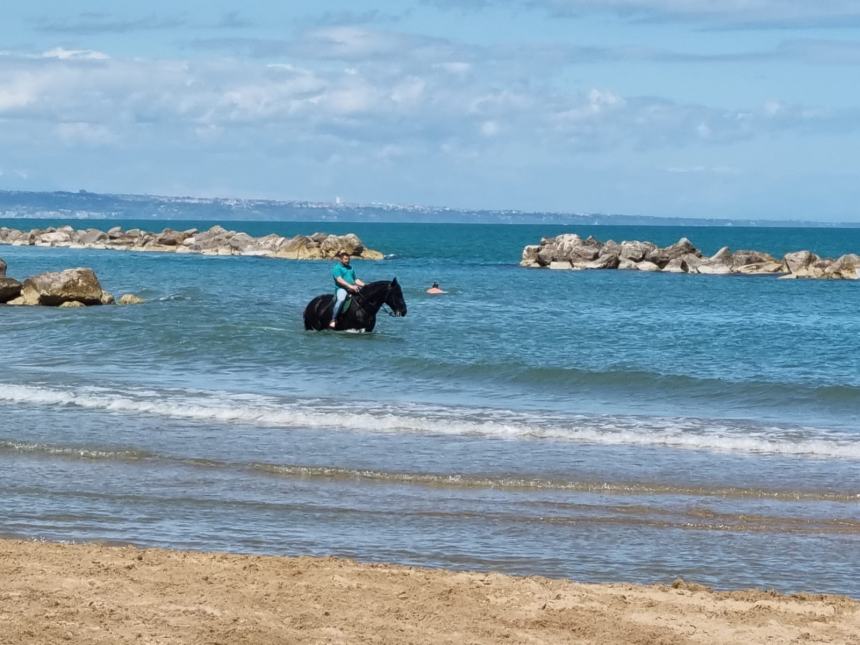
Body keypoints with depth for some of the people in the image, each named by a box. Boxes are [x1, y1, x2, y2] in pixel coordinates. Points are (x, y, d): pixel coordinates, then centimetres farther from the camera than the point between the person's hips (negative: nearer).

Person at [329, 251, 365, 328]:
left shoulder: (350, 268, 23)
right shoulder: (337, 268, -2)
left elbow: (355, 280, 27)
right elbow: (339, 280, -16)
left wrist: (364, 285, 10)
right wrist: (350, 286, -25)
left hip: (352, 289, 8)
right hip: (341, 288, -8)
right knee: (341, 299, -37)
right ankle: (333, 320, -35)